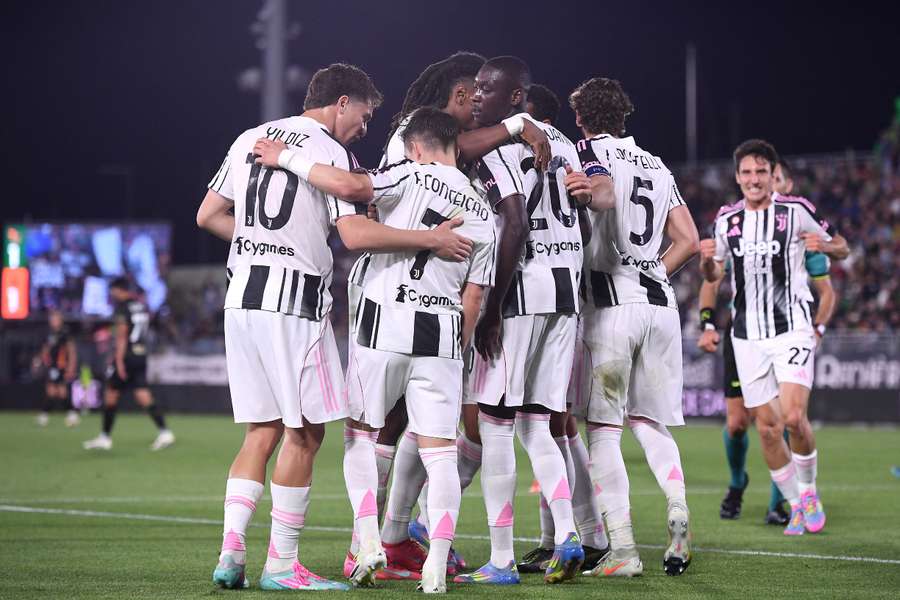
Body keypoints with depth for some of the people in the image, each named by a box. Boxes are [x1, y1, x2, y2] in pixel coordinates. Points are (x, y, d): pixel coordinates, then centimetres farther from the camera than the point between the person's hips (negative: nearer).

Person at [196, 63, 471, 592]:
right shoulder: (331, 152, -7)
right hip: (293, 301, -7)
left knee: (262, 432, 12)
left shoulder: (251, 139, 15)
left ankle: (231, 553, 3)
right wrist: (432, 240, -10)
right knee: (305, 433, 0)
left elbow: (209, 216, 16)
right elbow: (356, 234, -17)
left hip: (242, 296, 7)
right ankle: (281, 564, 0)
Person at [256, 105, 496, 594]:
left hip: (384, 324, -3)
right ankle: (437, 563, -6)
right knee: (439, 451, 3)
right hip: (442, 334, 3)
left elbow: (348, 186, -21)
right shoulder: (483, 215, 10)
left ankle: (368, 536, 3)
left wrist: (288, 158, -9)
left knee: (360, 431, 15)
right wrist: (457, 352, 20)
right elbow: (473, 301, 10)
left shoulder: (411, 177, -5)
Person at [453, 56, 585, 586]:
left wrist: (492, 309, -17)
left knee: (495, 424, -2)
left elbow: (516, 226, -18)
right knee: (536, 425, 13)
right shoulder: (561, 142, 18)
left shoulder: (498, 146, -9)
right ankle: (566, 534, -4)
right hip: (566, 290, 8)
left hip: (521, 287, -8)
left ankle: (502, 561, -2)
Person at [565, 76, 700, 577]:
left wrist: (592, 192, -41)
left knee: (603, 427, -2)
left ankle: (622, 548, -9)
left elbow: (606, 195, -22)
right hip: (661, 303, 6)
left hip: (611, 304, -6)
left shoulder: (591, 152, 1)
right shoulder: (657, 166, 21)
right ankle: (678, 508, -12)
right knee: (650, 422, 14)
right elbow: (689, 241, 17)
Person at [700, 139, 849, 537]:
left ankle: (808, 490, 7)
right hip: (747, 336, 4)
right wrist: (707, 260, -4)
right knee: (768, 427, 3)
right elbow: (712, 276, 19)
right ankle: (796, 505, 17)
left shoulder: (796, 210, -2)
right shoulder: (727, 219, 8)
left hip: (792, 329, -4)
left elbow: (842, 249, 7)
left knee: (793, 418, -17)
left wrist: (824, 245, -16)